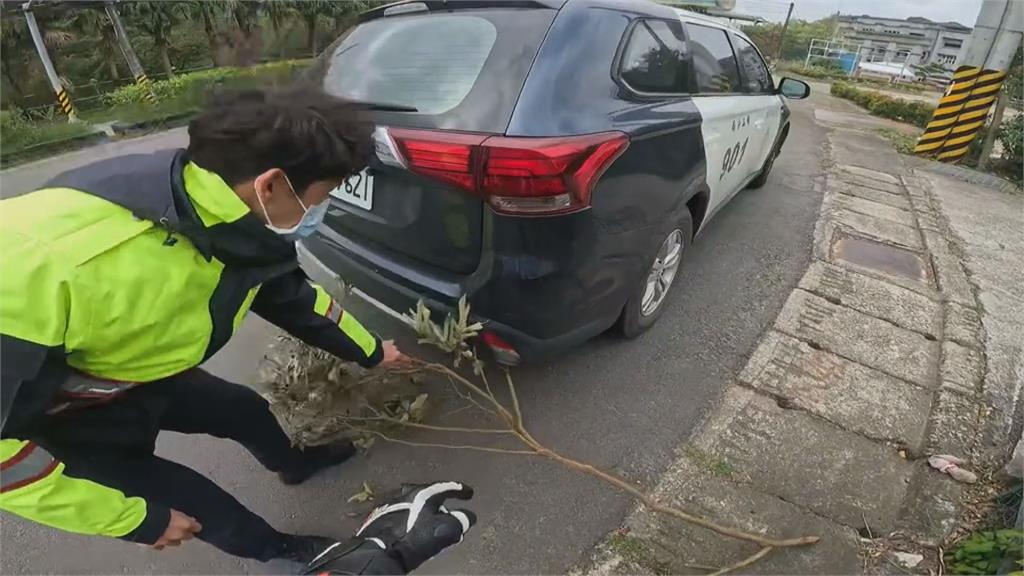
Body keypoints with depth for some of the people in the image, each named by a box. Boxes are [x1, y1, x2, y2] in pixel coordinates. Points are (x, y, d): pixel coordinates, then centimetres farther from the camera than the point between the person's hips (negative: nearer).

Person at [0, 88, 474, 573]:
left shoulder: (236, 225, -20)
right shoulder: (49, 257, -44)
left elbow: (295, 296, 0)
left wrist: (371, 352, 11)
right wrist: (135, 518, -22)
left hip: (138, 376, 6)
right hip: (45, 416, -5)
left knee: (246, 411, 15)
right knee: (180, 497, -3)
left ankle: (293, 465, 47)